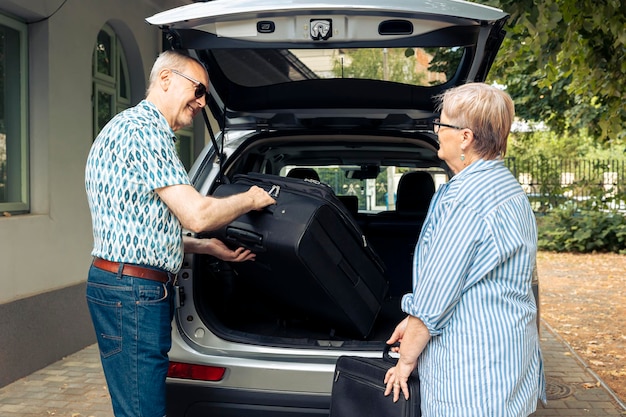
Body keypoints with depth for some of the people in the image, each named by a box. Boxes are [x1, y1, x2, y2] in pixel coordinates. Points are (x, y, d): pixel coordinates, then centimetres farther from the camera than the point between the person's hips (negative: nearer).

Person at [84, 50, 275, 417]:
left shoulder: (141, 128, 21)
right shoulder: (143, 129, -13)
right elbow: (197, 215, -20)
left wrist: (208, 246, 19)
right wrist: (250, 200, -2)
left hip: (138, 288, 11)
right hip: (133, 290, -11)